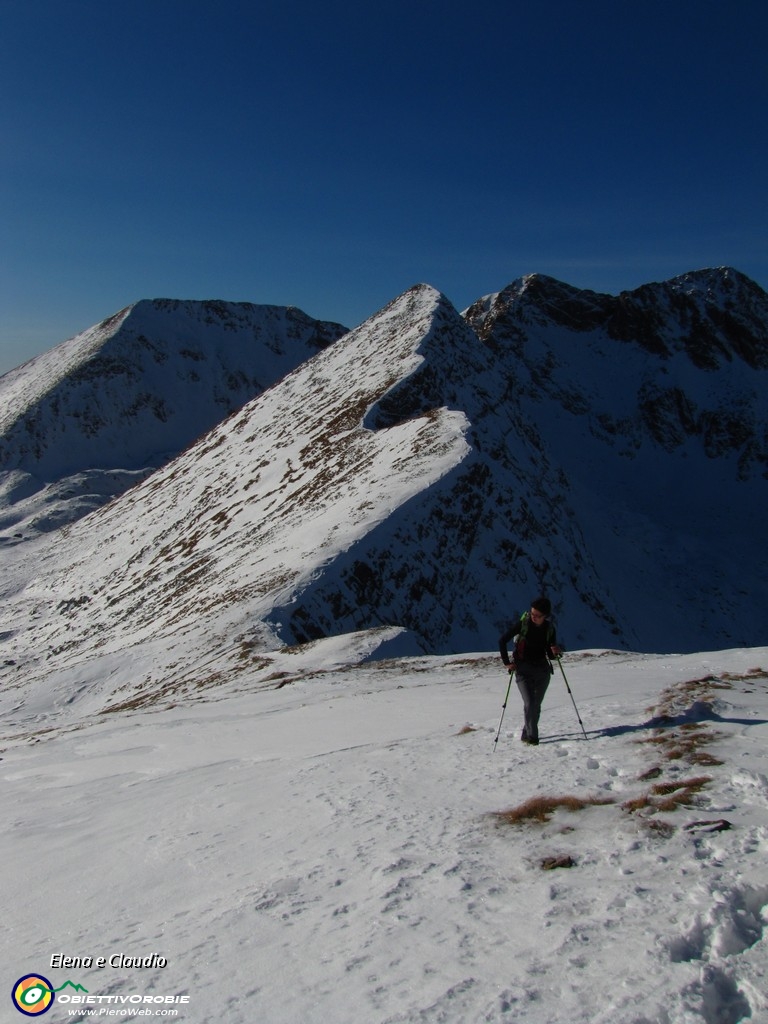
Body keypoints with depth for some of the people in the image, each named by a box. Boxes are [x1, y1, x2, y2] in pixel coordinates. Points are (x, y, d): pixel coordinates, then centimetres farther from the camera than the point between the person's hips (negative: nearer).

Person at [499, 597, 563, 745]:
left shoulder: (549, 628, -3)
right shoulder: (522, 623, -13)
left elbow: (550, 654, 5)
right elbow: (502, 641, -6)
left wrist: (555, 652, -17)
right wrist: (507, 662, -10)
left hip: (542, 670, 4)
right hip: (523, 670, -3)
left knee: (536, 705, 8)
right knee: (530, 704, -14)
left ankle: (527, 734, 23)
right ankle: (532, 737, -4)